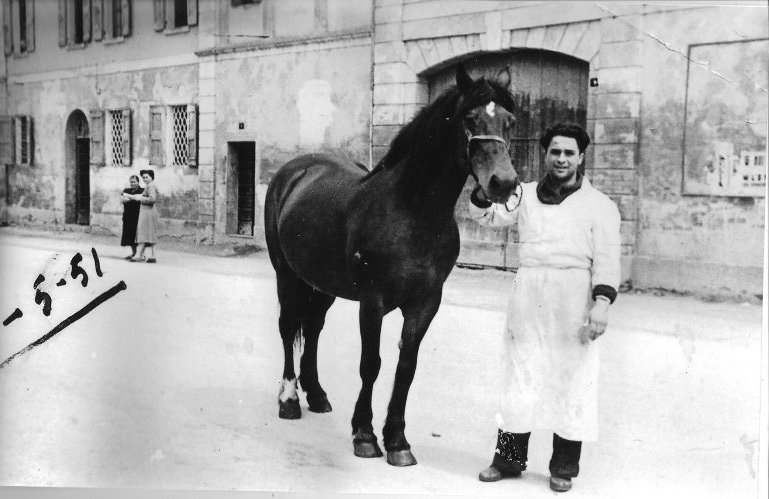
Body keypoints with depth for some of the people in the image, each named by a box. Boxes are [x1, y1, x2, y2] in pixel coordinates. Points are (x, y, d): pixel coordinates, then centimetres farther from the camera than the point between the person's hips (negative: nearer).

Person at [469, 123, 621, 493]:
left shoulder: (599, 204, 4)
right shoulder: (525, 194, 13)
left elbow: (607, 259, -2)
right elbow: (487, 216, 3)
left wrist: (602, 302, -13)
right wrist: (485, 189, -17)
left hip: (573, 302, -2)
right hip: (527, 299, 3)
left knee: (571, 382, 3)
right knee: (518, 378, 10)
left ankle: (563, 467, 15)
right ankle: (509, 458, 22)